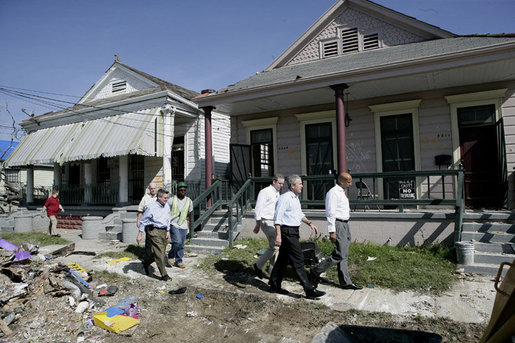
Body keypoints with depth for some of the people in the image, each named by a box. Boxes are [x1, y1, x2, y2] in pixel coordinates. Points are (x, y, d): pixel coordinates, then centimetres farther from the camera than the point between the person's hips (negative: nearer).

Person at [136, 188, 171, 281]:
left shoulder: (167, 206, 7)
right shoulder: (151, 207, -12)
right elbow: (143, 221, -6)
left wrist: (168, 231, 11)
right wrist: (139, 235, -6)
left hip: (163, 231, 7)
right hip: (154, 231, -7)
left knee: (160, 253, 12)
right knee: (159, 253, -6)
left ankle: (146, 263, 38)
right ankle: (164, 275, 3)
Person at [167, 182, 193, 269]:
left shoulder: (189, 201, 6)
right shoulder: (172, 200, -5)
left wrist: (188, 227, 15)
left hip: (183, 226, 4)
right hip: (173, 225, -4)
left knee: (181, 245, 7)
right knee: (177, 241, -18)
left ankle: (178, 261, 22)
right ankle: (171, 256, 7)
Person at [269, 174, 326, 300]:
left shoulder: (295, 198, 15)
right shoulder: (285, 198, -15)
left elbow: (299, 214, 27)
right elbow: (278, 218, -19)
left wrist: (310, 223, 16)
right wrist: (278, 235, -25)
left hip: (293, 232, 10)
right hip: (287, 232, -10)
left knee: (283, 259, 15)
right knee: (298, 260, -6)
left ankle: (275, 285, 26)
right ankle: (309, 290, -1)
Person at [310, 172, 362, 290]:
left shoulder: (342, 192, 17)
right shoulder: (333, 192, -14)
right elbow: (330, 213, -19)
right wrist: (332, 231, -21)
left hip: (345, 224, 10)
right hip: (338, 224, -10)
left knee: (344, 255, 11)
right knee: (340, 255, -9)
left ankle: (345, 282, 17)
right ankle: (316, 270, 3)